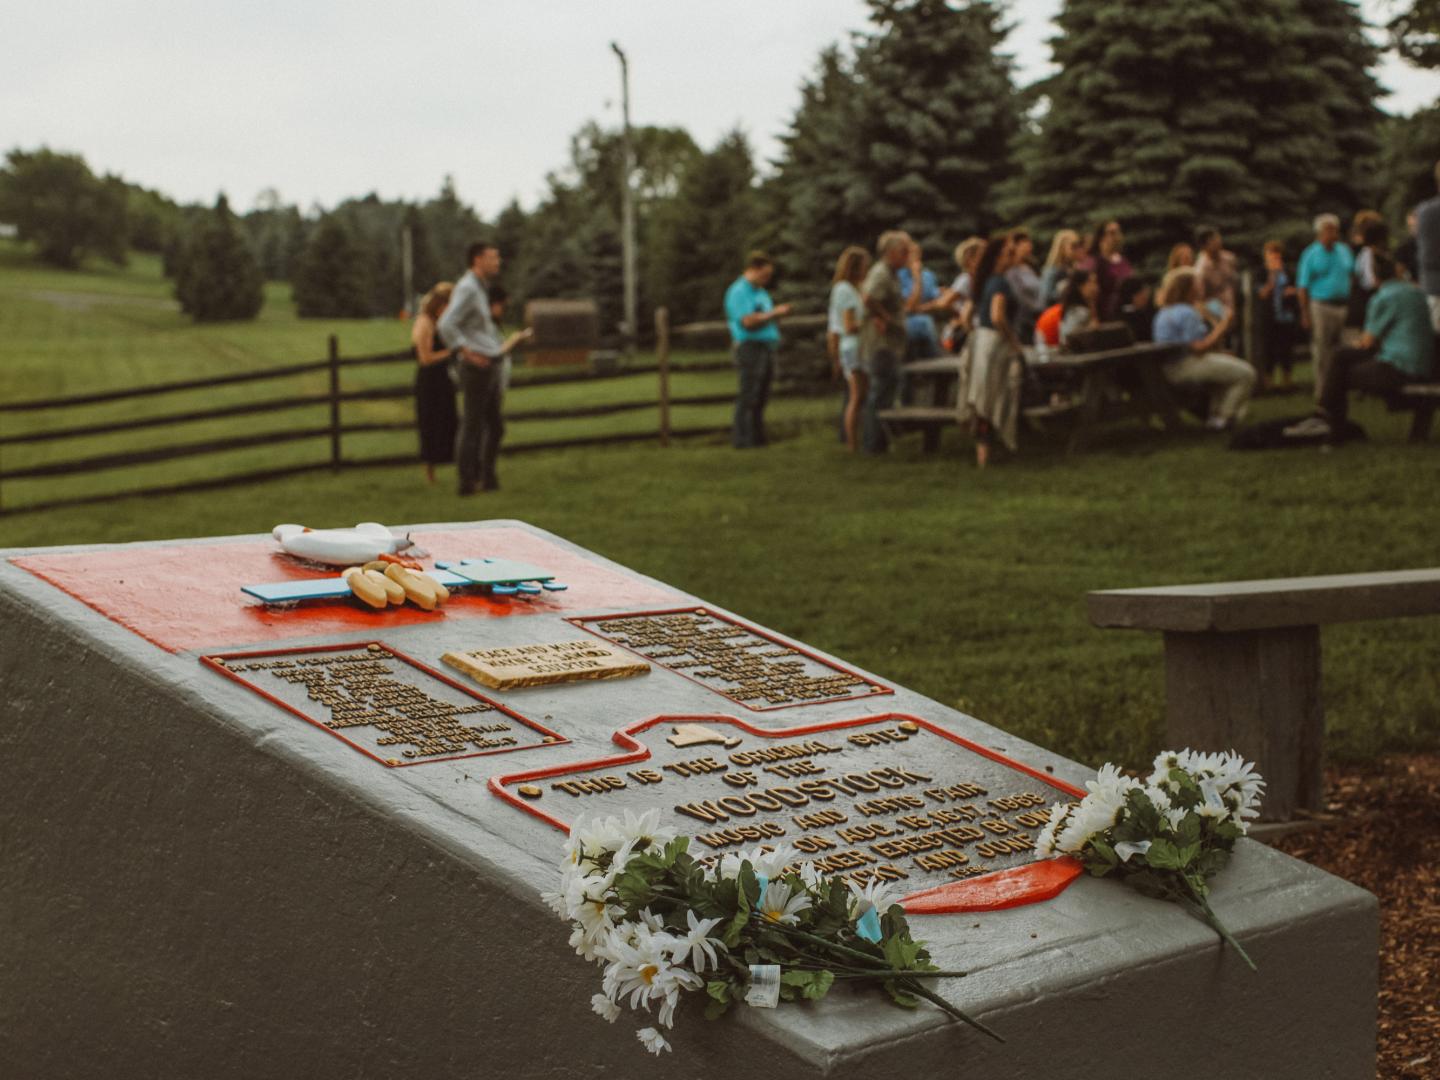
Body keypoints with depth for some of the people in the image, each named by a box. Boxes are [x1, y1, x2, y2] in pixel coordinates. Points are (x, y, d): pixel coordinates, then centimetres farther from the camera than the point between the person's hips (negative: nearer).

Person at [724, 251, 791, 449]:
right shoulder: (739, 291, -8)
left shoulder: (760, 292, 21)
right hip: (751, 347, -9)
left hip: (767, 347, 9)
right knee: (748, 396, -9)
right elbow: (749, 321, -19)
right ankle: (742, 438, -8)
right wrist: (775, 313, -13)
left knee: (761, 396, 8)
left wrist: (779, 314, 7)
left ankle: (757, 436, 11)